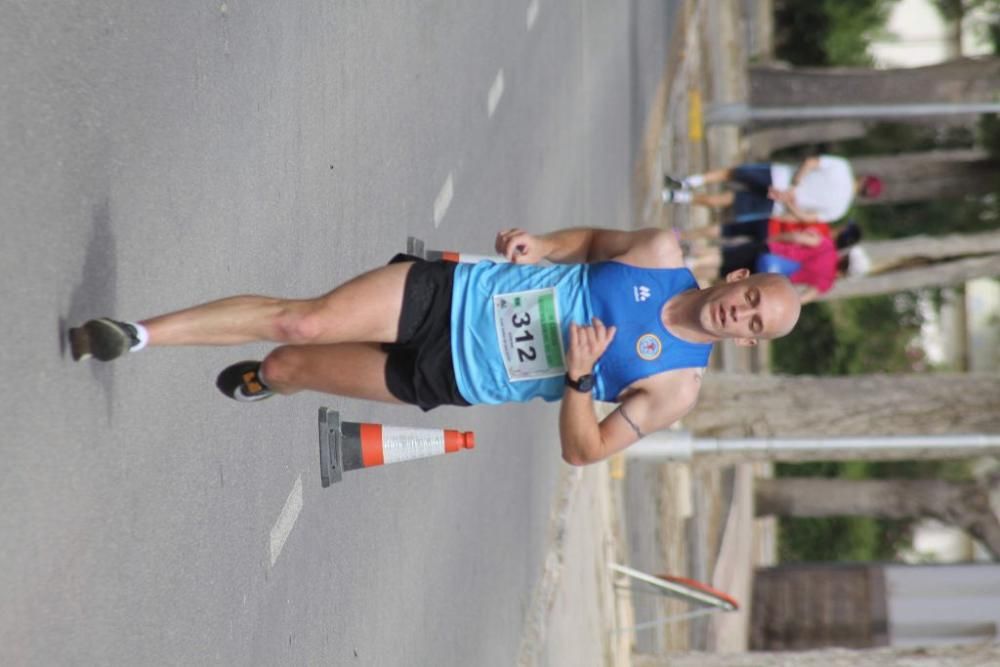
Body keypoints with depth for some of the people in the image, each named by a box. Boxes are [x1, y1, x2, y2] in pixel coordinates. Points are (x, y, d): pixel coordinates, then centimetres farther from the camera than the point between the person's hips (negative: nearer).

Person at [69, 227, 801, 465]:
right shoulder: (663, 253, -6)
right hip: (451, 292, 1)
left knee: (292, 367, -1)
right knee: (304, 321, -16)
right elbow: (595, 240, 14)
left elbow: (584, 452, -11)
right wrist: (539, 246, -7)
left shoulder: (676, 385, -12)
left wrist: (577, 378, -30)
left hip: (453, 377, -1)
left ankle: (262, 380, 36)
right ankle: (142, 333, -2)